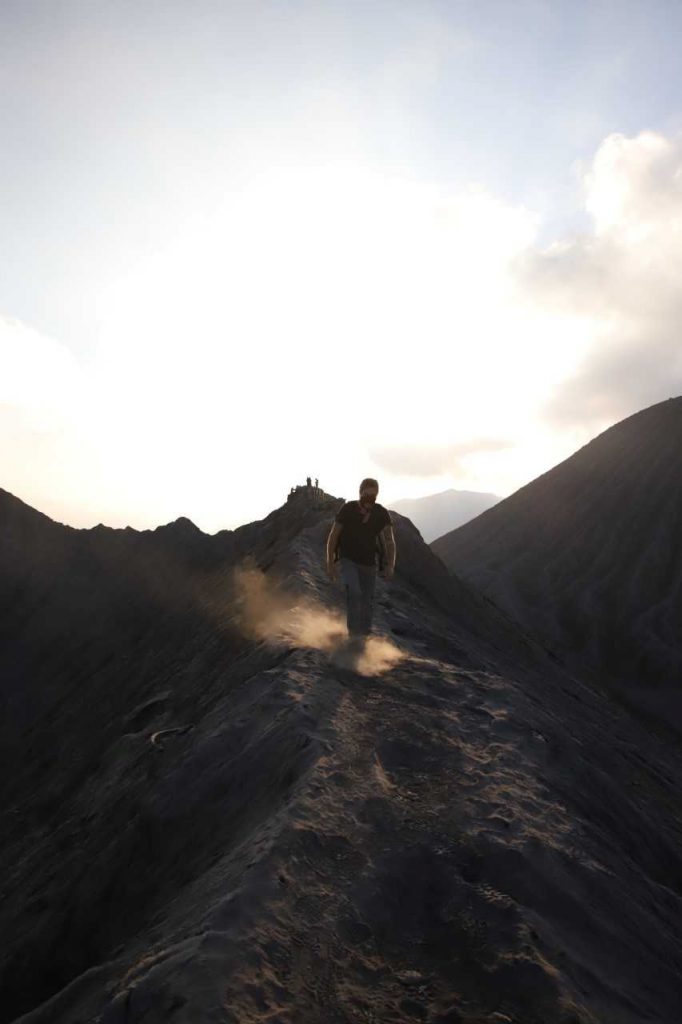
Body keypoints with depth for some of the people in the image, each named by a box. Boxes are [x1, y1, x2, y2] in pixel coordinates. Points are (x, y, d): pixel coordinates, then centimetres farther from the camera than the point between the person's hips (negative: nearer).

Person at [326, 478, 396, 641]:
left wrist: (390, 565, -29)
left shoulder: (382, 513, -13)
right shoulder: (347, 509, -18)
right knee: (354, 592, -26)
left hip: (369, 564, 3)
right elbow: (333, 536, -9)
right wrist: (330, 563, -10)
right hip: (348, 561, -3)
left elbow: (389, 540, -15)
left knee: (367, 602, 6)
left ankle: (364, 634, 25)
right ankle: (354, 631, -15)